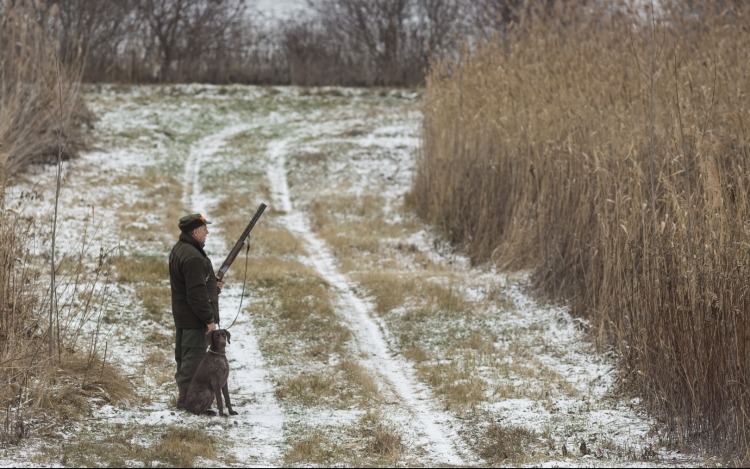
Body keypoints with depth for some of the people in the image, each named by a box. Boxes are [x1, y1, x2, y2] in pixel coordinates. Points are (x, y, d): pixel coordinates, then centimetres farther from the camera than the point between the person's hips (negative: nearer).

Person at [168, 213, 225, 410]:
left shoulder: (178, 249, 11)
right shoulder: (193, 257, -23)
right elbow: (197, 294, -25)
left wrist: (213, 284, 8)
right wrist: (209, 319, -19)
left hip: (181, 316, 10)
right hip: (194, 319, -10)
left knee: (184, 357, 16)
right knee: (194, 357, -4)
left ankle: (184, 395, 24)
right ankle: (187, 399, -1)